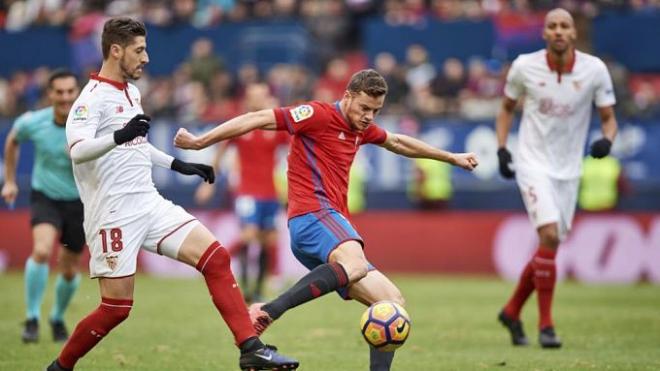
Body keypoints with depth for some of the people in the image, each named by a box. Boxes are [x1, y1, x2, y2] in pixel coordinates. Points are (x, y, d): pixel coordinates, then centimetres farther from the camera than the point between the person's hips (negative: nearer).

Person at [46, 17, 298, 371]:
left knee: (215, 257, -6)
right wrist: (119, 137, -47)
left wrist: (178, 165, 28)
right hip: (113, 215, -8)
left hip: (150, 205, 8)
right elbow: (77, 150, -30)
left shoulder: (132, 92, 15)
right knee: (116, 308, -6)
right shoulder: (92, 99, -13)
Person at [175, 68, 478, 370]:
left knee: (392, 302, 2)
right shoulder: (319, 115, -4)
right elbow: (259, 119, -5)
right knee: (354, 264, -41)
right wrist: (200, 141, -8)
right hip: (313, 216, -10)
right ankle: (267, 313, -45)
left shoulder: (361, 128, 23)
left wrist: (451, 158, 50)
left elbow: (399, 143, 42)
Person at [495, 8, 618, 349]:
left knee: (550, 247, 8)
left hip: (568, 169, 3)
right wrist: (501, 148, -2)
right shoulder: (524, 66, -8)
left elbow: (608, 118, 0)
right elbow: (507, 108, 9)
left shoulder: (595, 70, -7)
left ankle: (512, 311, 30)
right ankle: (545, 324, -10)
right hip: (533, 164, -3)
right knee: (549, 235, -20)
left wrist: (606, 140, -22)